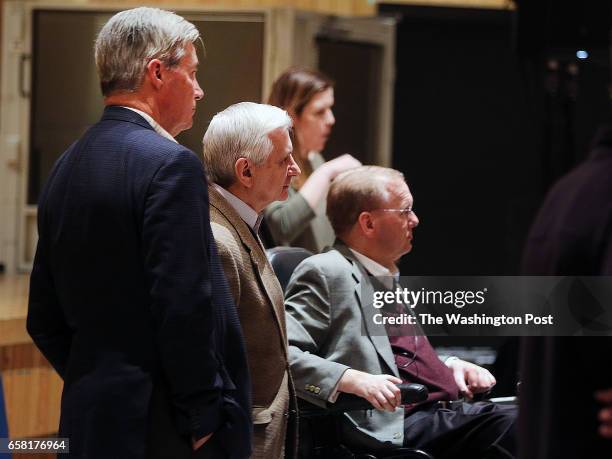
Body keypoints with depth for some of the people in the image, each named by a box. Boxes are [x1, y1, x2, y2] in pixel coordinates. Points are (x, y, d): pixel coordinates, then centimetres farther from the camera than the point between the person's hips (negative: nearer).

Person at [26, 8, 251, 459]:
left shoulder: (66, 167, 12)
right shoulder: (170, 164, -13)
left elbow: (44, 319, 15)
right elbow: (186, 308, -19)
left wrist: (94, 390, 19)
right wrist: (203, 418, -12)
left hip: (89, 422, 8)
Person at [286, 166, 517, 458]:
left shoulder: (389, 277, 25)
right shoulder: (325, 272, -3)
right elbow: (283, 352, -14)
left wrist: (450, 366, 16)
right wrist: (353, 380, -25)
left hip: (450, 409, 9)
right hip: (397, 426, -9)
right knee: (515, 426, -28)